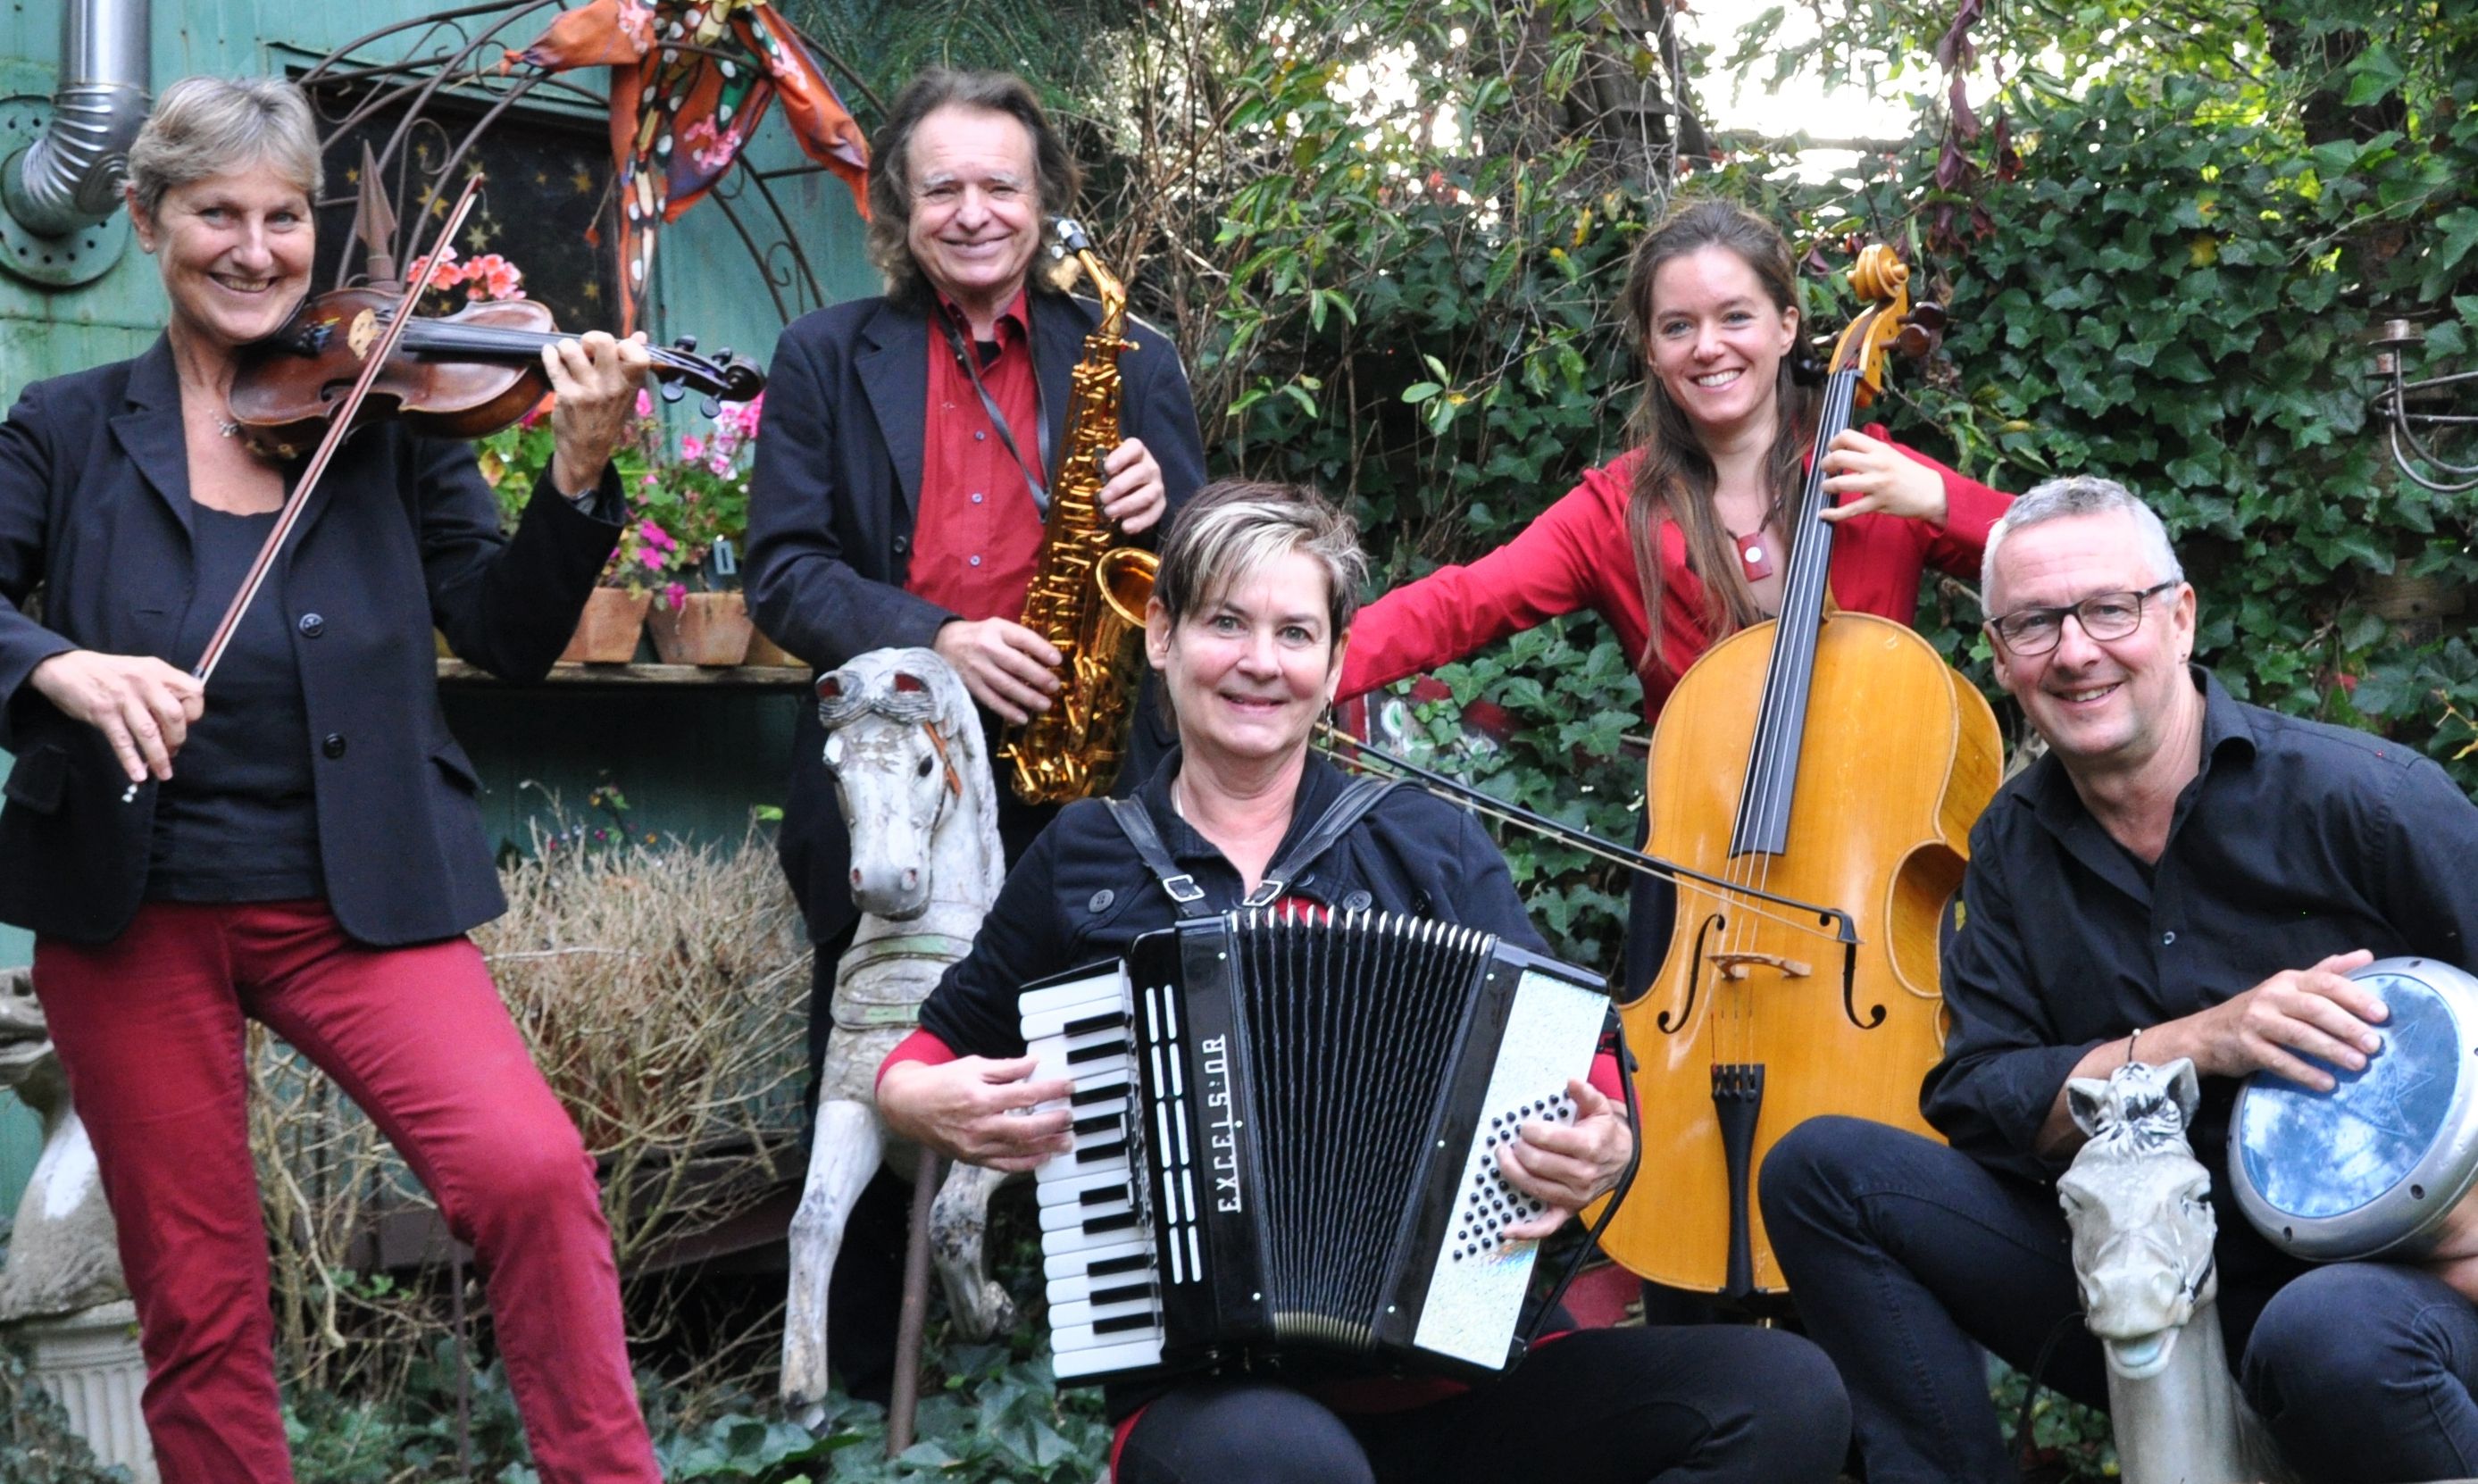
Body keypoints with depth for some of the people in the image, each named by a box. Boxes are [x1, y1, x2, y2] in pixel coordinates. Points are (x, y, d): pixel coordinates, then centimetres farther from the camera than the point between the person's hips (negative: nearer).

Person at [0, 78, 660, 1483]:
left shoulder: (388, 414, 3)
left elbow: (512, 636, -3)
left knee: (534, 1170, -23)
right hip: (135, 913, 1)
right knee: (200, 1305, 6)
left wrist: (579, 475, -19)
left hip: (354, 900, -1)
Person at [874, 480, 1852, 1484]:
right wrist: (916, 1096, 0)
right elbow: (945, 1038, 23)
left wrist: (1598, 1146, -15)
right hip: (1214, 1390, -3)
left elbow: (1557, 1048, 7)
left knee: (1788, 1396, -21)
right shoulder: (1084, 858, 10)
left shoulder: (1432, 846, 11)